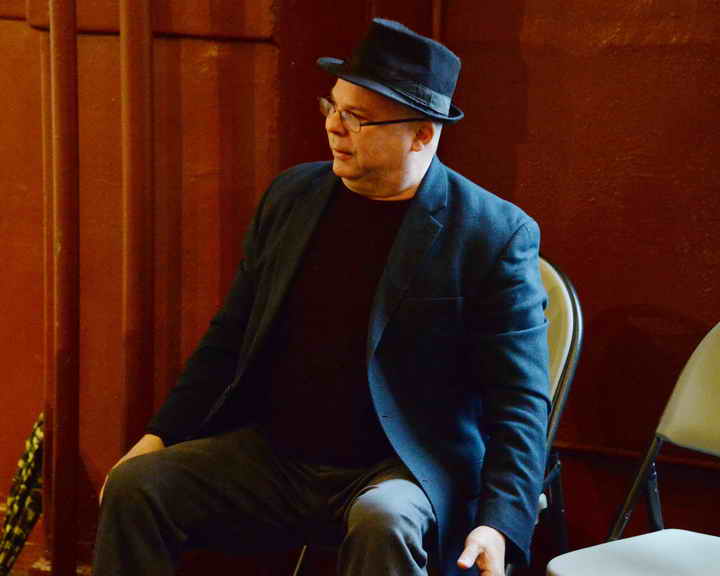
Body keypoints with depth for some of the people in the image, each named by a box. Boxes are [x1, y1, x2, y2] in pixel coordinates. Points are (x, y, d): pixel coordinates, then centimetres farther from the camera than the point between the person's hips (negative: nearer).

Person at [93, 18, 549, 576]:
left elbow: (520, 401, -11)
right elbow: (231, 336, 15)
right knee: (133, 486, -15)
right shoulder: (292, 195, 7)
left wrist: (499, 528, -24)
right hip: (272, 454, 5)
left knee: (383, 524, -37)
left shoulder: (496, 234, -9)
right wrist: (162, 435, 5)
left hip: (400, 468, -5)